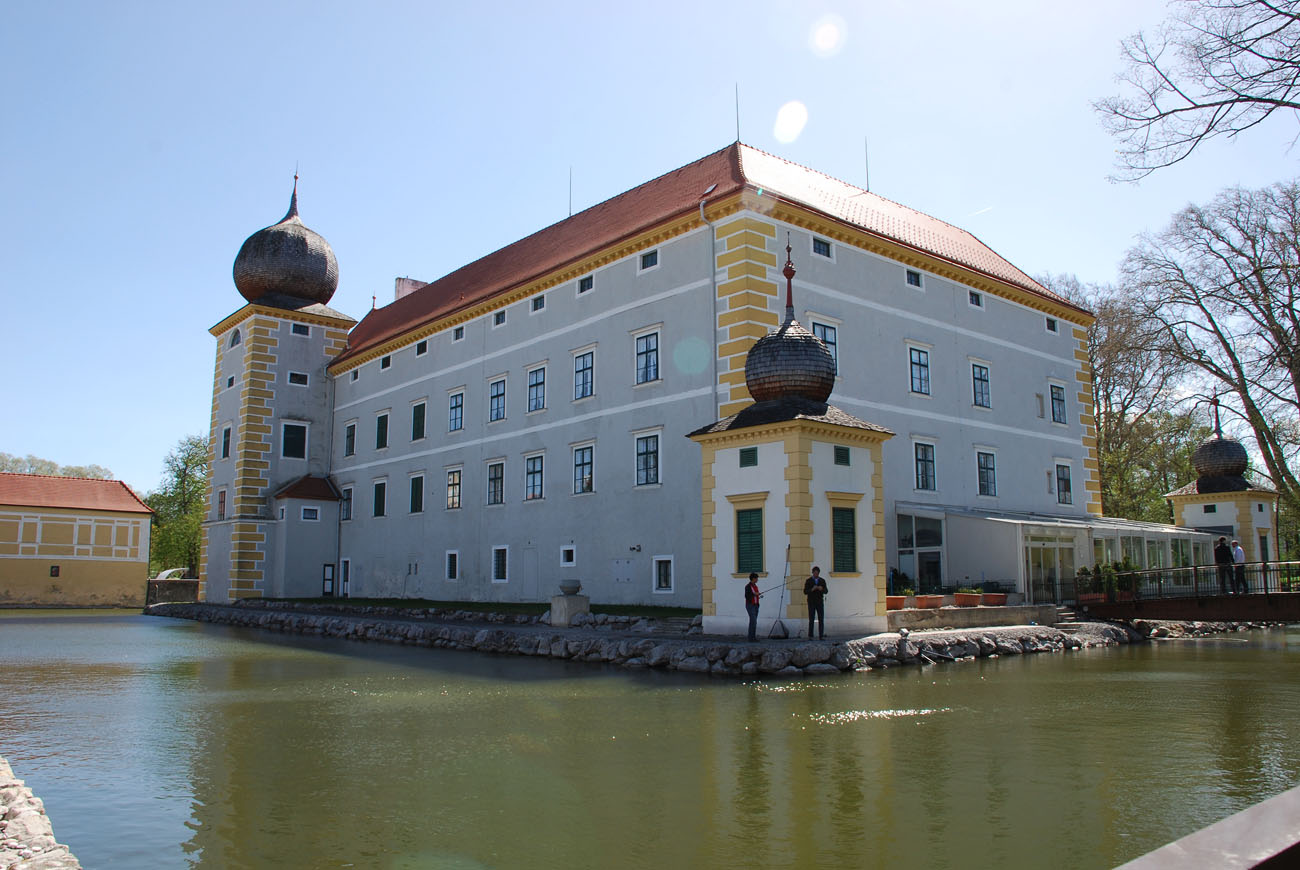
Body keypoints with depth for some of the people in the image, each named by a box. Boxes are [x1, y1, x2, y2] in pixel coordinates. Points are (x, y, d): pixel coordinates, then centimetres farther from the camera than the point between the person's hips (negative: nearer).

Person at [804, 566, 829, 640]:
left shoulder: (822, 581, 6)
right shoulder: (808, 581, -2)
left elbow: (826, 591, 1)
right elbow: (805, 592, -8)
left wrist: (822, 589, -22)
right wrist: (812, 589, -26)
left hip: (820, 602, 2)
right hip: (811, 603, -2)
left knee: (821, 619, -4)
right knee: (811, 619, -5)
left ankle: (822, 636, -2)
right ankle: (810, 636, 1)